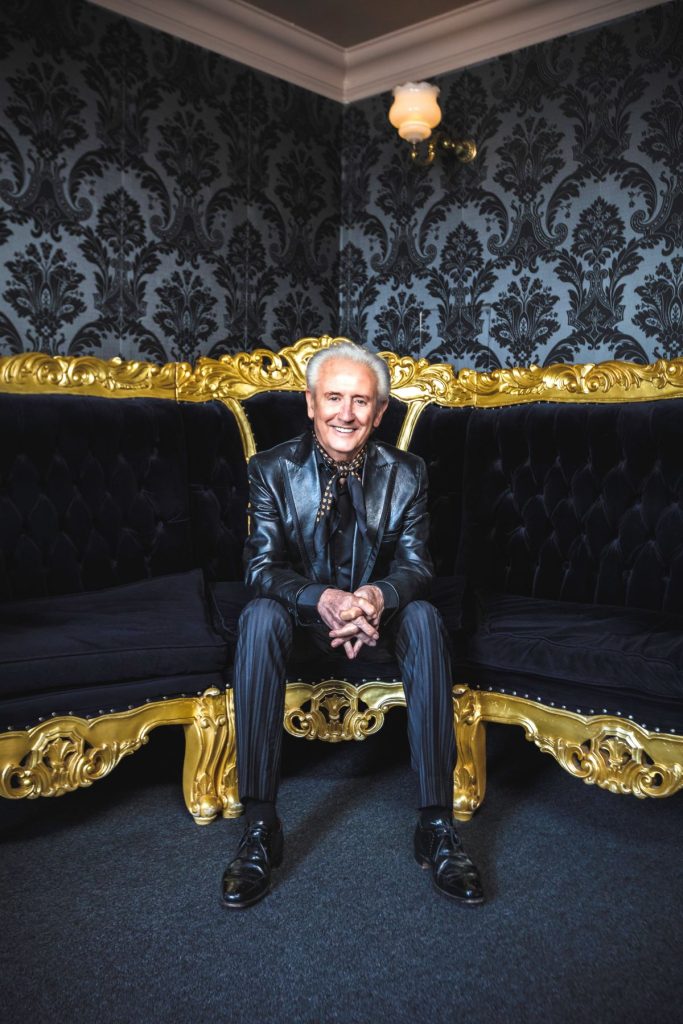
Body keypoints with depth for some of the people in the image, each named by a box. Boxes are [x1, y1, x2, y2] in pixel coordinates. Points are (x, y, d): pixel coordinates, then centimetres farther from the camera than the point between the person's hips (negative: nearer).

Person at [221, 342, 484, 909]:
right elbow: (262, 565, -14)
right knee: (259, 618, -33)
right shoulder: (272, 469, -8)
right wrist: (322, 601, -36)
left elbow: (416, 564, -9)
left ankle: (437, 824, -27)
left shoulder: (406, 473, -5)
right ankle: (260, 826, -29)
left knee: (425, 617, -31)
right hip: (304, 615, 0)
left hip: (377, 615, 1)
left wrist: (379, 596, -34)